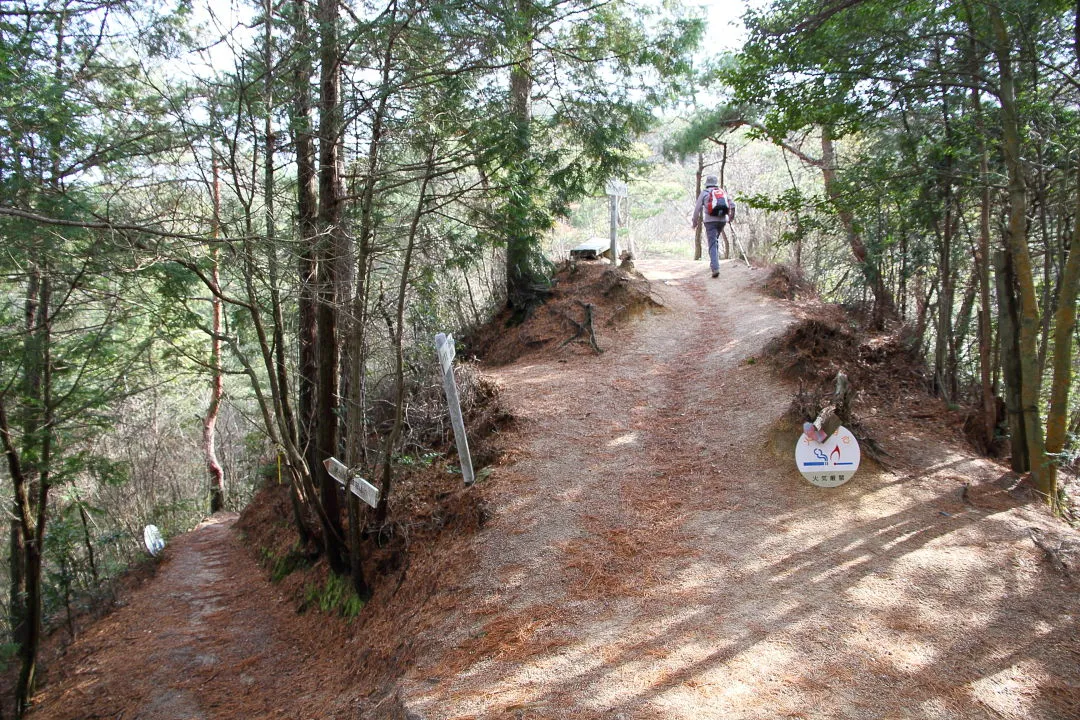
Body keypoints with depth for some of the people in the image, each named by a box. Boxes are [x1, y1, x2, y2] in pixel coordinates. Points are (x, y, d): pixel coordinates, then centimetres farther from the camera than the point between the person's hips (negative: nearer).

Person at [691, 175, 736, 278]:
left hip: (710, 220, -4)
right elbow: (732, 205, 6)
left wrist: (694, 222, 10)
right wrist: (731, 216, 20)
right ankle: (713, 263, 28)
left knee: (713, 244, -8)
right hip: (722, 220, 4)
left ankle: (715, 268, -23)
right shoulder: (723, 192, 14)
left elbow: (697, 208, 0)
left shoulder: (704, 193, 4)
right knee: (716, 240, 26)